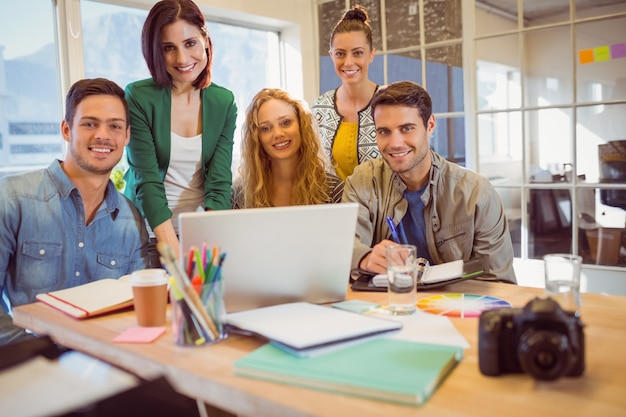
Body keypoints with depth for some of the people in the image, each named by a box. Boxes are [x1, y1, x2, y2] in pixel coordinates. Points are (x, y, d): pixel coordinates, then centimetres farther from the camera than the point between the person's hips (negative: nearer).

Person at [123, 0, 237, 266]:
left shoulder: (224, 102, -2)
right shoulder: (138, 98, -9)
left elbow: (219, 183, -9)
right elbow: (148, 181, -16)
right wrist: (175, 252, -27)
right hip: (150, 233, -2)